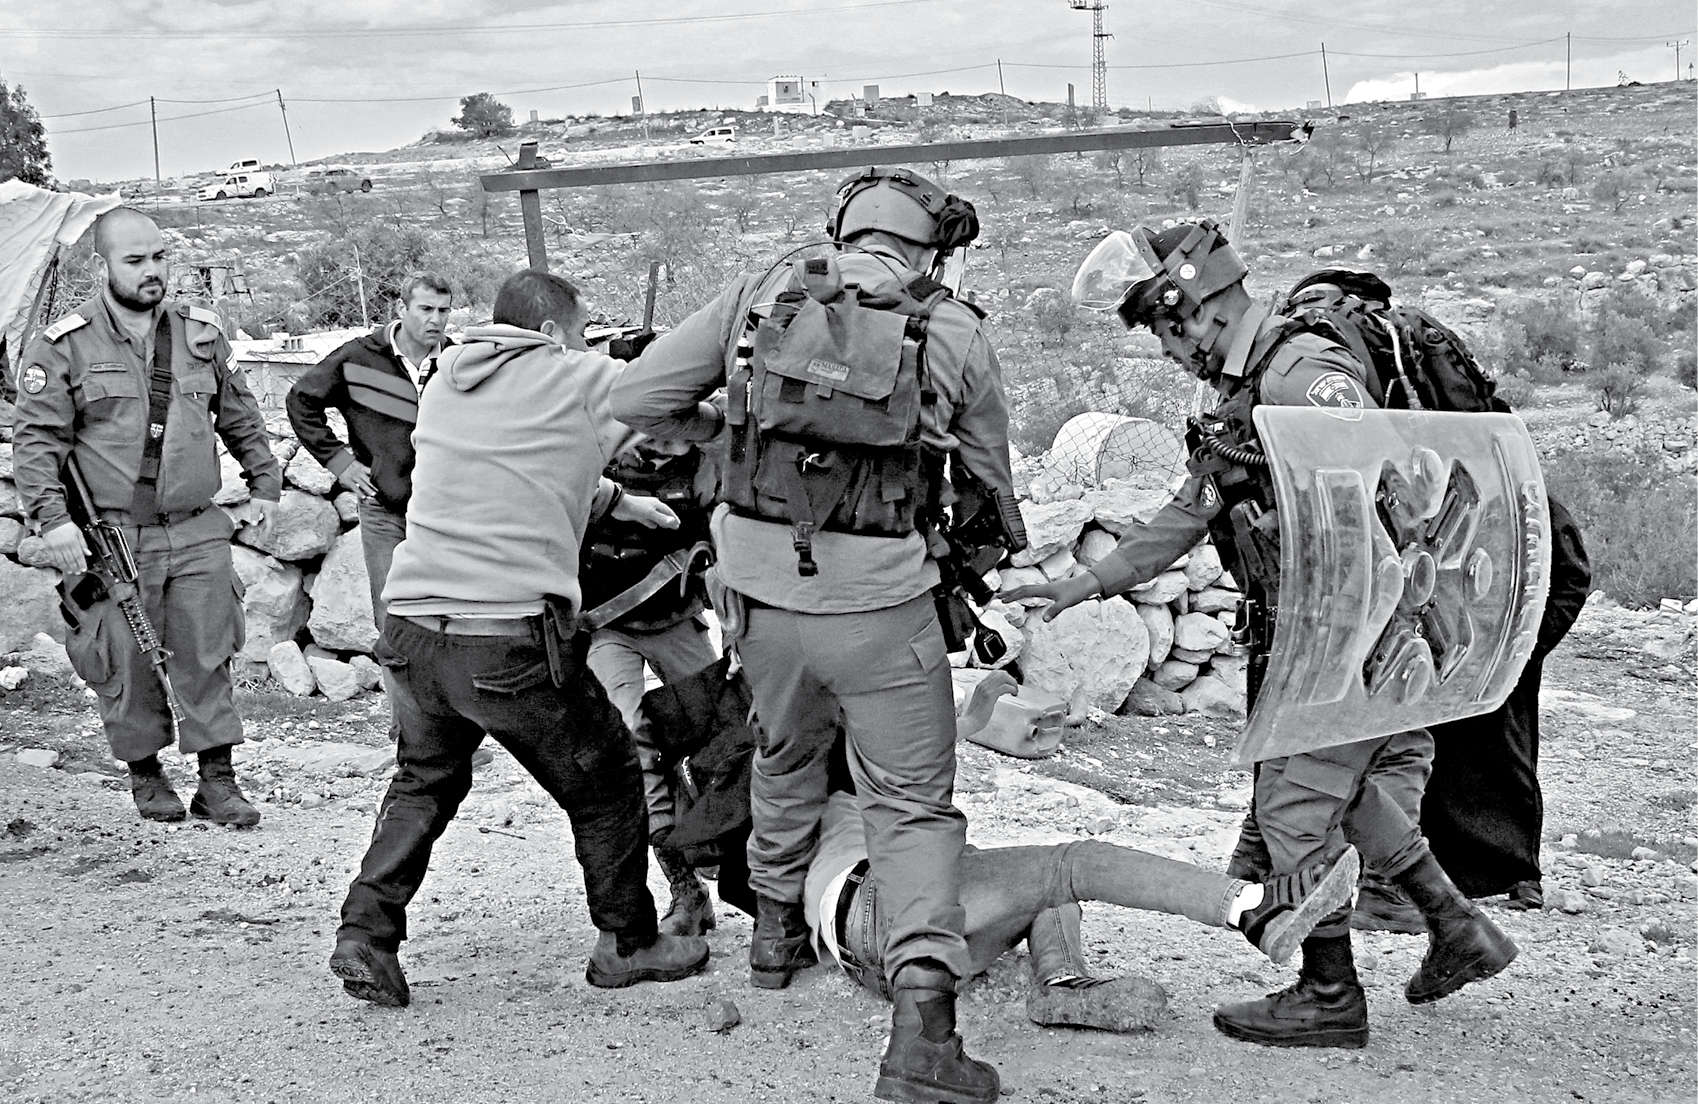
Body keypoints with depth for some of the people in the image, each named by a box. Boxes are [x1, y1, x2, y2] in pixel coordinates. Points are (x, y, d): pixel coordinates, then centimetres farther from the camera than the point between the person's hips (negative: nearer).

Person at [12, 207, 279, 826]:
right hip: (113, 538, -3)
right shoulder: (63, 348, -2)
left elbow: (240, 418, 22)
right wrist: (52, 518, -14)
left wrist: (265, 484, 21)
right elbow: (36, 441, -4)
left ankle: (218, 781, 9)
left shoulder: (201, 335, 10)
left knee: (208, 658, 2)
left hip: (198, 533, 3)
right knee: (128, 664, 3)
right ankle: (145, 773, 21)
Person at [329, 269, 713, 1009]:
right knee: (603, 781, 15)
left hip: (410, 624, 6)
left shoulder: (445, 379, 16)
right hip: (510, 638, -6)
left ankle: (365, 934, 18)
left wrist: (607, 496, 29)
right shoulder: (580, 379, -1)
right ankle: (628, 943, 27)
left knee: (423, 781, 27)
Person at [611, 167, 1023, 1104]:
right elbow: (990, 482, 11)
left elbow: (635, 398, 1)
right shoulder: (954, 334, 0)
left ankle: (777, 930, 46)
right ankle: (922, 1019, -7)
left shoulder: (767, 294, 3)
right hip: (879, 602, -3)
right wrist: (1013, 546, 32)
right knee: (914, 807, 8)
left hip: (762, 593, 3)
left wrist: (723, 423, 19)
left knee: (787, 755, 29)